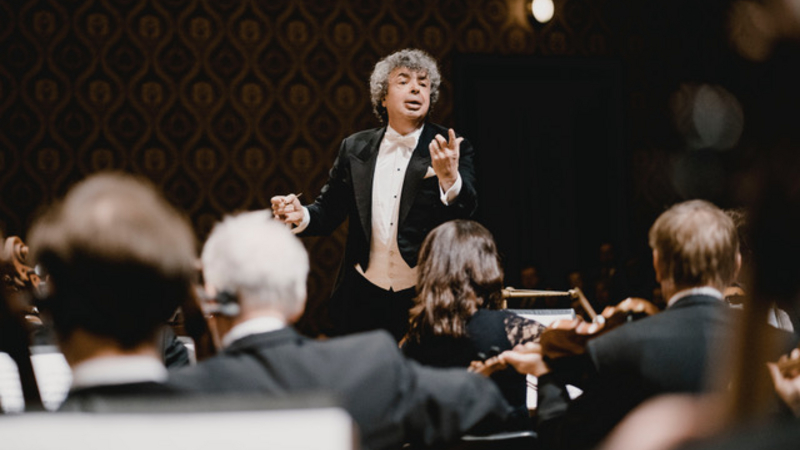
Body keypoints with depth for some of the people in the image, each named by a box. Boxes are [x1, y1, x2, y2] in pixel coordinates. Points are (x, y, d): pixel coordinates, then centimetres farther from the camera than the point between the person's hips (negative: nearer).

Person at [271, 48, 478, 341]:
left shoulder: (452, 150, -1)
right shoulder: (354, 148, 8)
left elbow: (466, 213, -14)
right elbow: (329, 212, 11)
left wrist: (449, 178, -34)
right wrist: (301, 216, -11)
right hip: (364, 297, 2)